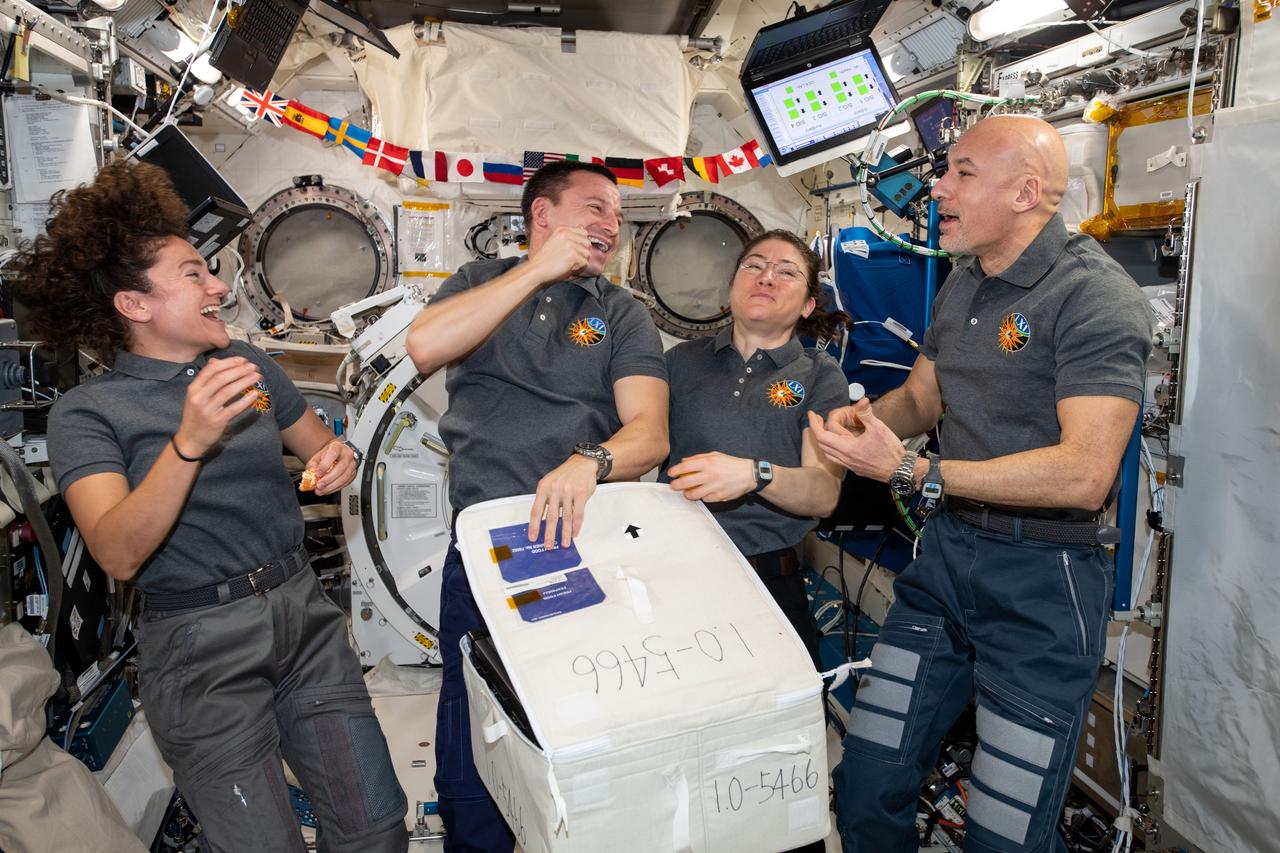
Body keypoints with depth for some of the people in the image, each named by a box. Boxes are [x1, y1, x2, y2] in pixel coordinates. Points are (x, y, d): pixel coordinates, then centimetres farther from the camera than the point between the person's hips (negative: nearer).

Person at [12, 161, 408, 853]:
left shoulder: (249, 365, 10)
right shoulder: (86, 413, -5)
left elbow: (319, 450, 20)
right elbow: (118, 556, -18)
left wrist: (337, 460, -5)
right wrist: (188, 444, -32)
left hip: (302, 611, 4)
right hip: (200, 643, -4)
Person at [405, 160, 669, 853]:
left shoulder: (622, 315, 10)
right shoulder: (482, 281, 13)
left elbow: (650, 431, -6)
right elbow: (424, 347, -10)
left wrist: (588, 461, -28)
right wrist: (538, 270, -9)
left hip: (586, 545, 0)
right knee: (470, 761, 6)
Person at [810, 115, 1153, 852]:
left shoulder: (1095, 296, -15)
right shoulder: (963, 286, 10)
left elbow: (1084, 473, -24)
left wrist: (914, 472, -27)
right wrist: (866, 417, -2)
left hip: (1043, 577, -7)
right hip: (948, 550, 7)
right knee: (867, 788, 10)